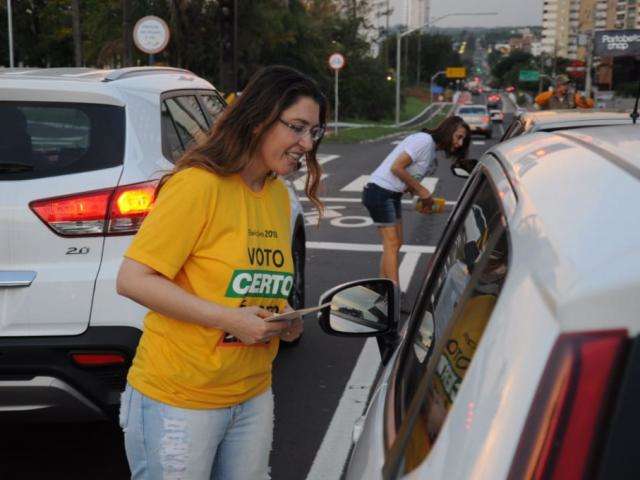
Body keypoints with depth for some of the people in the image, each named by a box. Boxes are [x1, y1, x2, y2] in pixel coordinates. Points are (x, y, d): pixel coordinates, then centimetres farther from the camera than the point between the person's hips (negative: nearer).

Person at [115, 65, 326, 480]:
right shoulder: (197, 184, -18)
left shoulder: (279, 194, 7)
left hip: (253, 395, 7)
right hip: (178, 400, -7)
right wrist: (229, 318, -23)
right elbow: (132, 280, -20)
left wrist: (284, 319, 0)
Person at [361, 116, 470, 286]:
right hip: (379, 193, -10)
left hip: (392, 195, 10)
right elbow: (396, 168, -22)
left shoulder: (432, 150, 14)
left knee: (396, 243, 10)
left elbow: (410, 180, 12)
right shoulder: (424, 141, -16)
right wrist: (421, 190, -15)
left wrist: (426, 198, -4)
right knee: (391, 243, -11)